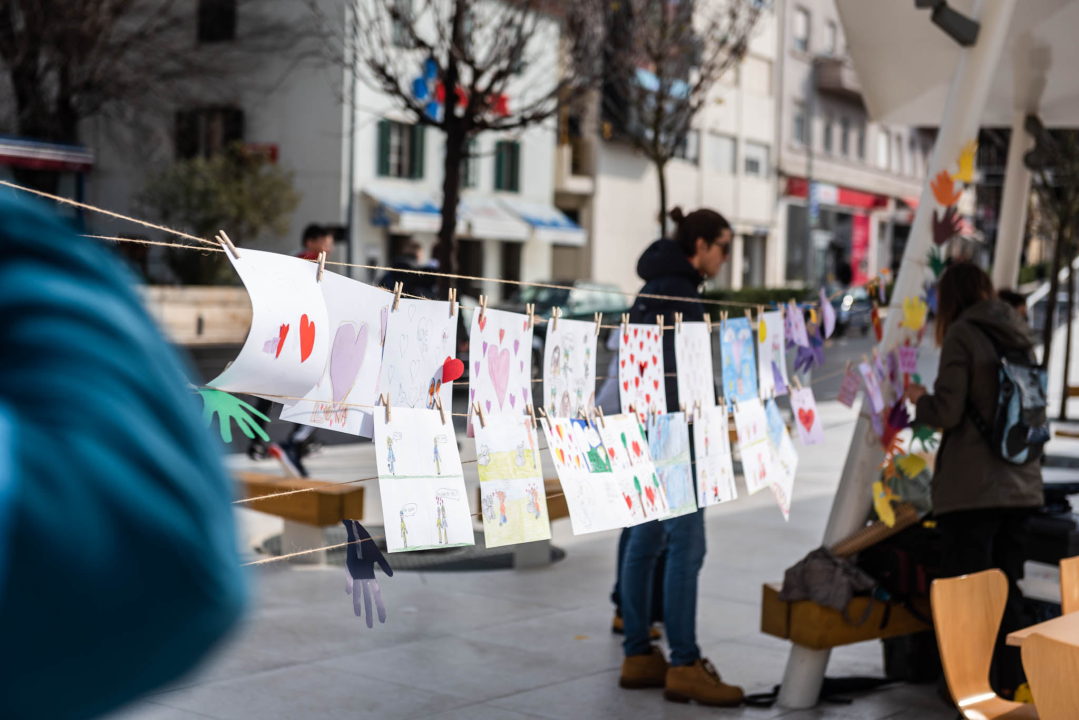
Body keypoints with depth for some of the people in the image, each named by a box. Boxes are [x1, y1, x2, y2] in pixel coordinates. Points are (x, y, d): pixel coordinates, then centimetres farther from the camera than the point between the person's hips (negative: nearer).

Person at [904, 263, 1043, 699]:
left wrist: (918, 399, 5)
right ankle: (1010, 687, 21)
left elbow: (947, 412, -15)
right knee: (1008, 590, 15)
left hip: (972, 488, -7)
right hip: (1020, 484, 7)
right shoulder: (1020, 333, 11)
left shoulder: (962, 335, -10)